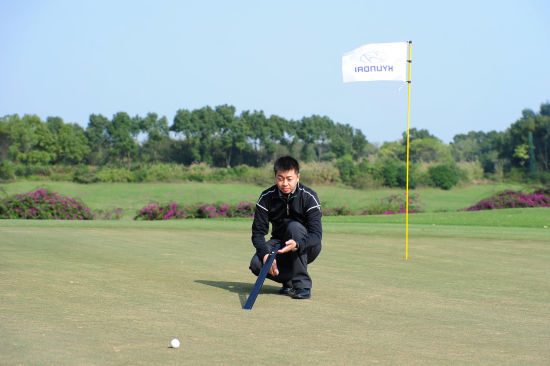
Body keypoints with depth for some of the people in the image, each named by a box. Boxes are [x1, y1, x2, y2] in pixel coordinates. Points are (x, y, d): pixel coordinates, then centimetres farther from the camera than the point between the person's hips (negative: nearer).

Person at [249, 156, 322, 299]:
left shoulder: (309, 197, -17)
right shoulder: (266, 197, -9)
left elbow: (316, 235, -25)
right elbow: (258, 232, -12)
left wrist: (297, 244, -47)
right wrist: (265, 254, -33)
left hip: (306, 247, -2)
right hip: (279, 243, 2)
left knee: (294, 226, -35)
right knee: (256, 264, -28)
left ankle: (302, 284, -29)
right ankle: (289, 280, 1)